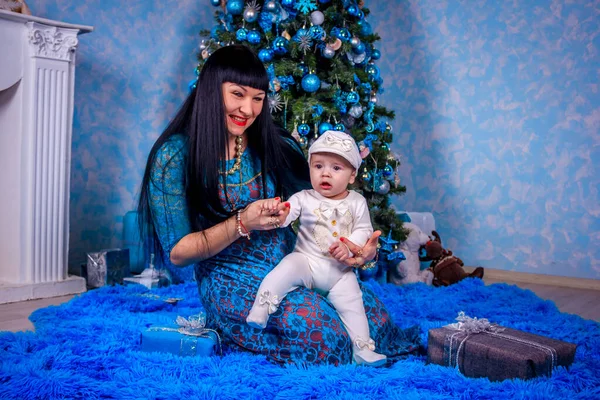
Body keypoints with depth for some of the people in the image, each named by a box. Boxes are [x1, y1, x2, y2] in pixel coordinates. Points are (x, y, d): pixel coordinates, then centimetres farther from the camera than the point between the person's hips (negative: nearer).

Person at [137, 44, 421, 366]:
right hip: (231, 278, -4)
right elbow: (177, 253, -9)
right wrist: (241, 224, -22)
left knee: (375, 315, -18)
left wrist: (357, 245, -14)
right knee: (325, 331, -27)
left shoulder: (275, 146, 5)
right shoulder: (175, 156, -8)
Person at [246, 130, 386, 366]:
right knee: (286, 270, -29)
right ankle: (260, 309, -22)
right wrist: (274, 208, -35)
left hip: (339, 269, 2)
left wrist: (348, 246, -17)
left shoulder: (357, 203, 2)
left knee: (352, 302, -7)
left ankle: (362, 349, 2)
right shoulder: (304, 198, -2)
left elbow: (363, 230, 1)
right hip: (305, 260, -1)